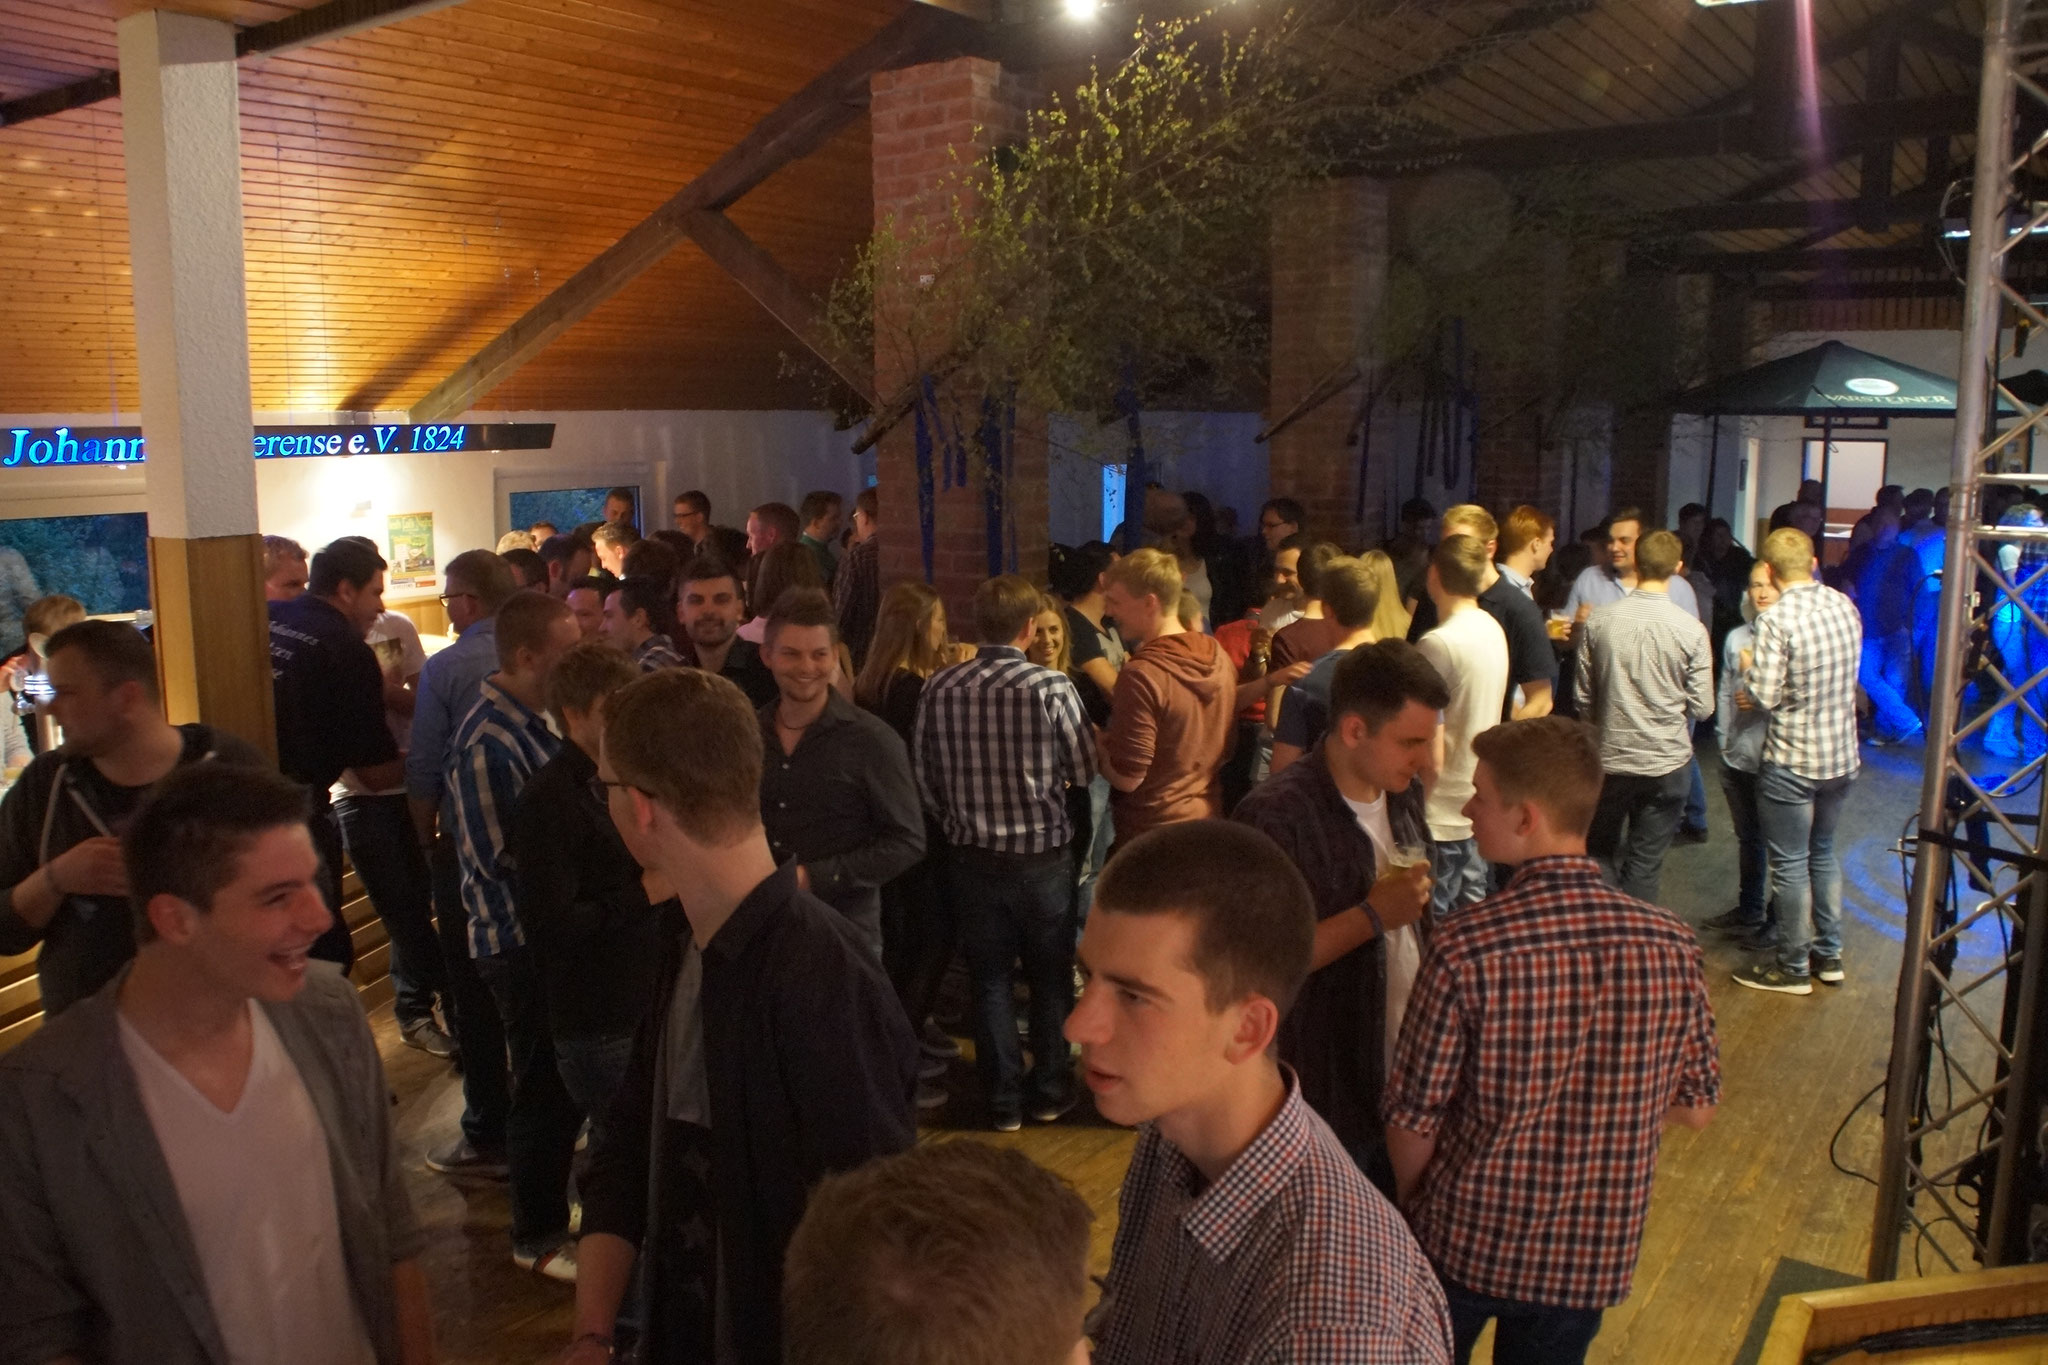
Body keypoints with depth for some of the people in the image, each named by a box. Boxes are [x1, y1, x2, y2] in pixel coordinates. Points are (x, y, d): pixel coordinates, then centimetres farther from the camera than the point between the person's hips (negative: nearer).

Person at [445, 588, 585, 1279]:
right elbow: (508, 856, -23)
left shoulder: (530, 723, 8)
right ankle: (538, 1236, 21)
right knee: (545, 1089, 4)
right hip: (519, 942, -9)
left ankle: (550, 1212, 36)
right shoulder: (490, 742, -22)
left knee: (565, 1084, 19)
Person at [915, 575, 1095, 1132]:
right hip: (1044, 856, -2)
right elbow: (1085, 772, -8)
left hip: (973, 857, 2)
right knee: (1050, 978, 16)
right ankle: (1049, 1092, 28)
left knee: (989, 979, 13)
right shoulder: (1053, 687, -15)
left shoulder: (940, 688, -7)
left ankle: (1003, 1100, 20)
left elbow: (925, 775, 0)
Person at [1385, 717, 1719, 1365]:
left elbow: (1413, 1119, -17)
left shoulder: (1464, 950, -26)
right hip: (1593, 1252, 3)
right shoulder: (1671, 945, -15)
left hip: (1463, 1239, -3)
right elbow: (1696, 1108, -2)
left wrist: (1413, 1203, 4)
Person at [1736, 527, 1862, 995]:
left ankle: (1793, 967, 16)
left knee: (1790, 864, 5)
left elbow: (1765, 696, -21)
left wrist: (1748, 669, -2)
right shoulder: (1845, 606, 0)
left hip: (1792, 762, -7)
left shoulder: (1776, 620, -21)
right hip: (1842, 755, 7)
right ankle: (1829, 954, 32)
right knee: (1823, 852, 22)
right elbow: (1849, 676, 12)